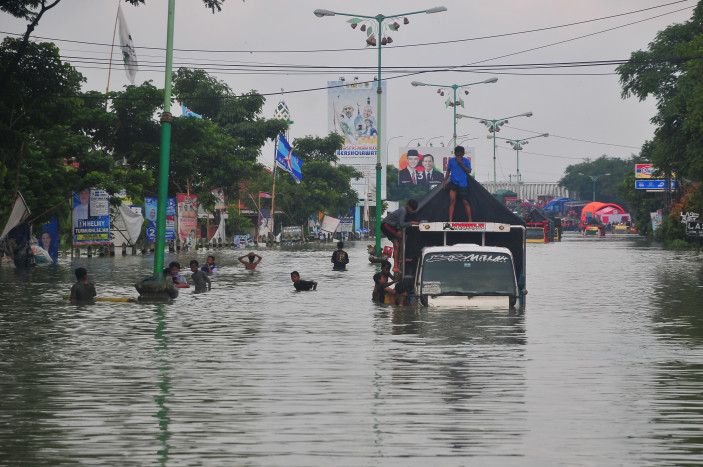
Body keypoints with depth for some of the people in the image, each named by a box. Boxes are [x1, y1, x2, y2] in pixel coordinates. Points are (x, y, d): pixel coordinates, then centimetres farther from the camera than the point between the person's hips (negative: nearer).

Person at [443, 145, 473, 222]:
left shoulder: (466, 161, 2)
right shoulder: (451, 160, 5)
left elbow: (469, 171, -5)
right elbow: (448, 171, 12)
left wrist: (461, 165, -15)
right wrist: (445, 181, 4)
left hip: (463, 184, -1)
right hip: (453, 183, 1)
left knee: (465, 202, -2)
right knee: (452, 200, -11)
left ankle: (470, 220, 7)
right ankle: (450, 220, -11)